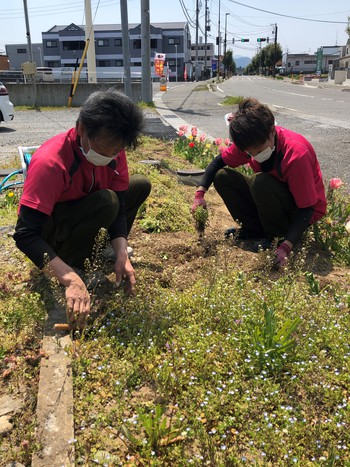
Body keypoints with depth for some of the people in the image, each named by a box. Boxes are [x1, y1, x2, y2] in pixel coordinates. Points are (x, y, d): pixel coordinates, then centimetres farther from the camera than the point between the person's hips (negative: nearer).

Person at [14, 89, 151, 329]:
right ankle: (73, 263, -13)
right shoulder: (50, 162, -36)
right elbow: (25, 235, -38)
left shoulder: (114, 150, -17)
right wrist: (72, 280, -49)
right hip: (48, 229, -6)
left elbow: (120, 207, -12)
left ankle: (108, 249, 9)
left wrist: (122, 254, -28)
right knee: (106, 201, -33)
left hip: (82, 214, 7)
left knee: (141, 185, -5)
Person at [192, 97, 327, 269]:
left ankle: (278, 236, -13)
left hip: (302, 210, -6)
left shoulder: (297, 154, -33)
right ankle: (255, 229, -1)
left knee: (261, 182, -36)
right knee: (222, 177, -11)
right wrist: (200, 194, -19)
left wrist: (286, 247, -40)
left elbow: (307, 208, -29)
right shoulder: (251, 142, -16)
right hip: (275, 198, 6)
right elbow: (219, 161, -3)